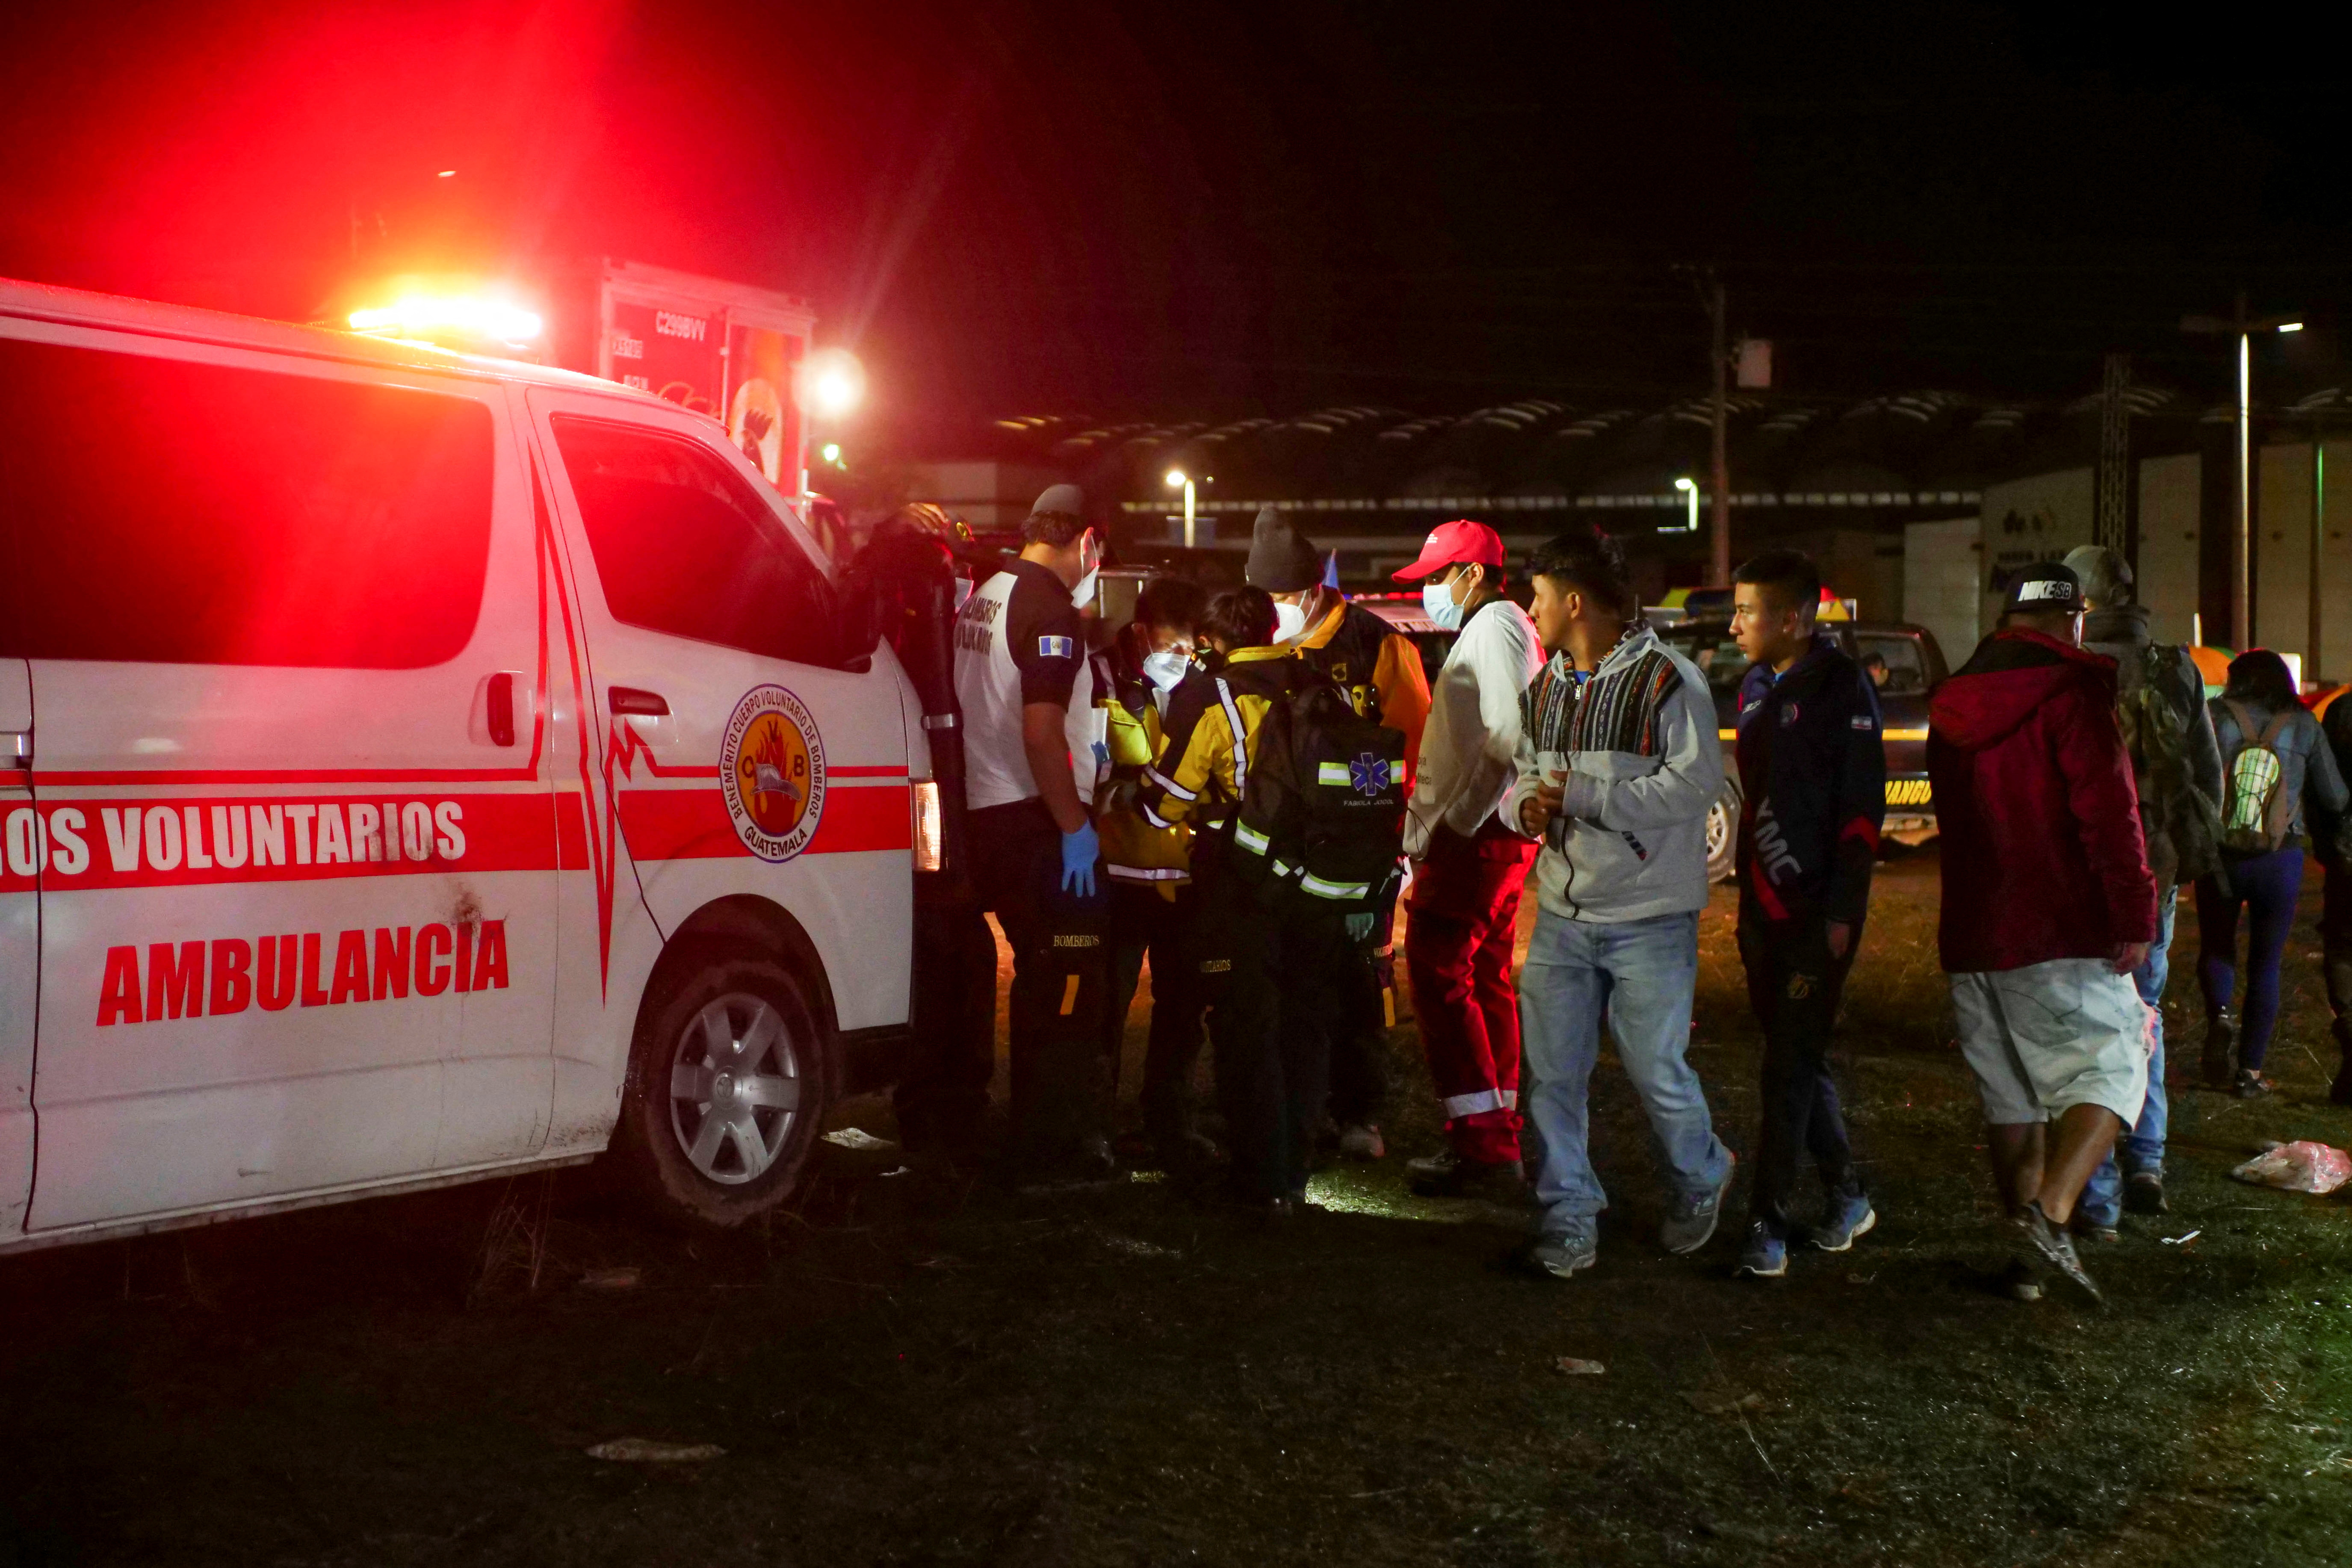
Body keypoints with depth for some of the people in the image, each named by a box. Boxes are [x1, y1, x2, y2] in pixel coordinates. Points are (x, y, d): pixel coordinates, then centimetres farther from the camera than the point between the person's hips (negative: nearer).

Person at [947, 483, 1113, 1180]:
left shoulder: (983, 596, 12)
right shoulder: (1051, 606, -15)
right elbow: (1041, 730, -23)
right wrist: (1075, 826, -18)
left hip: (983, 811, 9)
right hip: (1036, 819, -9)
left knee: (1041, 976, 18)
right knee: (1067, 985, -3)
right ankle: (1059, 1149, 0)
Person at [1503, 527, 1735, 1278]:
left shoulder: (1667, 679, -10)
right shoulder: (1543, 689, 14)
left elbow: (1695, 785, -18)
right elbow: (1522, 777, 22)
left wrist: (1581, 797, -18)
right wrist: (1526, 805, -3)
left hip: (1650, 919, -6)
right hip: (1561, 914, 6)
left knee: (1657, 1070, 0)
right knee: (1551, 1074, 3)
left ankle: (1700, 1182, 29)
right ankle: (1568, 1223, 14)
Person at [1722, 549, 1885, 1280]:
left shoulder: (1841, 687, -11)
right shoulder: (1758, 687, 13)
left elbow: (1863, 806, -14)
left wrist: (1842, 913, -17)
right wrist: (1746, 892, 16)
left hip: (1817, 912, -8)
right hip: (1764, 909, 8)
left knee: (1792, 1066, -7)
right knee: (1797, 1059, 14)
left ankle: (1769, 1226, -4)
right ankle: (1848, 1197, 27)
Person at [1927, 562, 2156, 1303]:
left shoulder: (1951, 706, 15)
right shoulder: (2071, 692, -10)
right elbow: (2108, 811, -18)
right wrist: (2135, 913, -15)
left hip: (1971, 937, 7)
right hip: (2062, 935, -7)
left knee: (2011, 1099, 12)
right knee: (2112, 1067, 1)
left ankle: (2027, 1254, 14)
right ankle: (2050, 1214, -17)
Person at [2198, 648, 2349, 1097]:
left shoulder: (2216, 715, -3)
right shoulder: (2304, 726, 0)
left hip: (2219, 856, 0)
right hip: (2280, 860, 0)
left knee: (2216, 946, 20)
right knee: (2265, 964, 11)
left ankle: (2220, 1015, -8)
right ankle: (2250, 1072, 9)